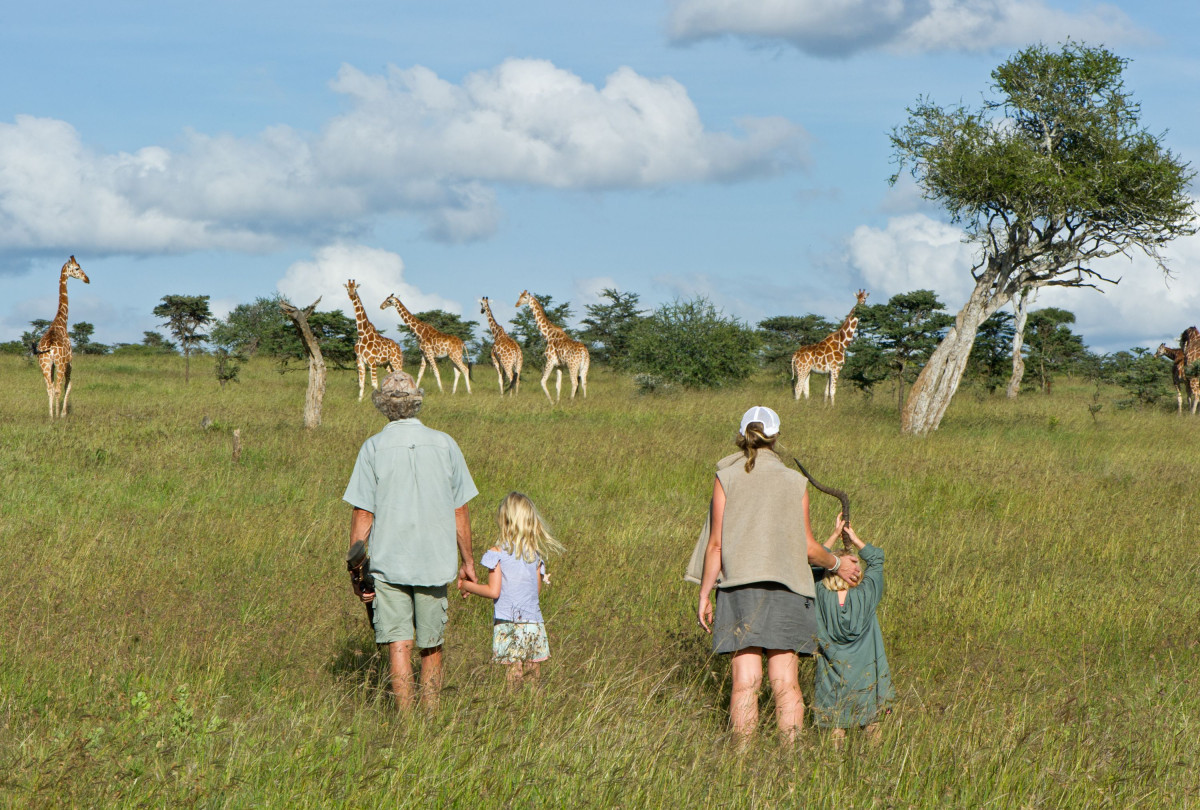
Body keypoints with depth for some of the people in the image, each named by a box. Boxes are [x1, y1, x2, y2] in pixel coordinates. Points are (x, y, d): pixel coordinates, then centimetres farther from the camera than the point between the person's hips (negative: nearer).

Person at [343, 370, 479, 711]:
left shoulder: (373, 447, -3)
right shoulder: (445, 444, 2)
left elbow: (362, 515, -6)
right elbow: (460, 511, 4)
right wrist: (467, 561, 14)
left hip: (388, 562, -2)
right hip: (436, 561, 2)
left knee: (398, 644, -1)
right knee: (431, 645, 13)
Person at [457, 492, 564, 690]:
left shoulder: (497, 553, -6)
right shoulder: (536, 554, 7)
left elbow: (494, 591, -9)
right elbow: (537, 590, 12)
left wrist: (467, 586, 5)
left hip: (508, 624, -4)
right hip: (534, 624, 4)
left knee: (513, 673, -4)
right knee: (533, 676, 6)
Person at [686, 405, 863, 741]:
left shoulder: (726, 478, 2)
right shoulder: (795, 482, 5)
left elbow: (716, 543, -1)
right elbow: (808, 547, 5)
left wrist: (704, 594, 5)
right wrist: (837, 564, 24)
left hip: (739, 585, 0)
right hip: (786, 587, 0)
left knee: (745, 681, -1)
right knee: (786, 682, 2)